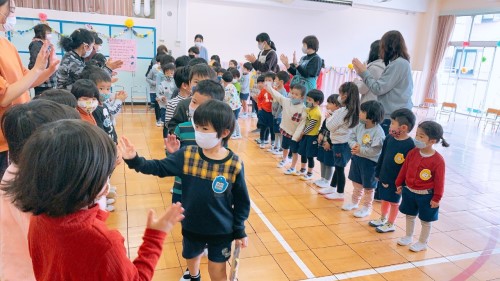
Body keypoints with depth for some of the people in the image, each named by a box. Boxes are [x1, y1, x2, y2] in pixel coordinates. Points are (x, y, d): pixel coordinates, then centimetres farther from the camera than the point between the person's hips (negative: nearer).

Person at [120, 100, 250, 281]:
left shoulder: (234, 164, -18)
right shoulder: (187, 155, -12)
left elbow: (242, 201, -8)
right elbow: (159, 167, -12)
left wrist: (239, 231, -4)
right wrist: (134, 160, -29)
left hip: (221, 231, -3)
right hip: (192, 227, 3)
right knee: (192, 260, 29)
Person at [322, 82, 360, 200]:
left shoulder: (342, 111, -20)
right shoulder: (354, 111, 5)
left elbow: (330, 126, -13)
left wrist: (328, 118, 4)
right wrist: (333, 117, 8)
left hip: (340, 144, -9)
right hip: (345, 142, 9)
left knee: (340, 168, 1)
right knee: (338, 166, 19)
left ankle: (340, 193, 11)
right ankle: (332, 187, 32)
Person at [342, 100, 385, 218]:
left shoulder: (378, 132, -25)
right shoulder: (359, 126, -3)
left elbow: (374, 151, -27)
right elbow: (351, 137, 3)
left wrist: (360, 150, -25)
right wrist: (354, 145, -16)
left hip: (370, 162, -7)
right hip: (357, 158, 7)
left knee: (368, 187, 10)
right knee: (356, 183, 22)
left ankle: (367, 207, 25)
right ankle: (354, 202, 40)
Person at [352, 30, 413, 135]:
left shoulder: (398, 64, -14)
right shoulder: (402, 63, 16)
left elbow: (378, 89, -14)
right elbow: (385, 86, 13)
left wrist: (364, 72, -3)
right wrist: (363, 72, 12)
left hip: (393, 116, -9)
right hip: (398, 115, 9)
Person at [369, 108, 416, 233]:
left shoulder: (410, 145, -22)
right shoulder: (389, 138, -3)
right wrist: (378, 172, 11)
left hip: (397, 181, -6)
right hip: (384, 177, 6)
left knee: (394, 202, 11)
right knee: (384, 199, 21)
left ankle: (390, 224, 28)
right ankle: (383, 219, 40)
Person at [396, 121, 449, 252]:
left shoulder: (438, 160, -22)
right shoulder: (413, 153, -8)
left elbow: (439, 181, -15)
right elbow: (404, 169, 4)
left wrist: (436, 198, -11)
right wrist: (399, 184, 10)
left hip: (426, 195, -5)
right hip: (409, 191, 5)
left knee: (426, 220, 14)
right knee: (410, 215, 21)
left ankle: (422, 242, 32)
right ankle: (408, 237, 41)